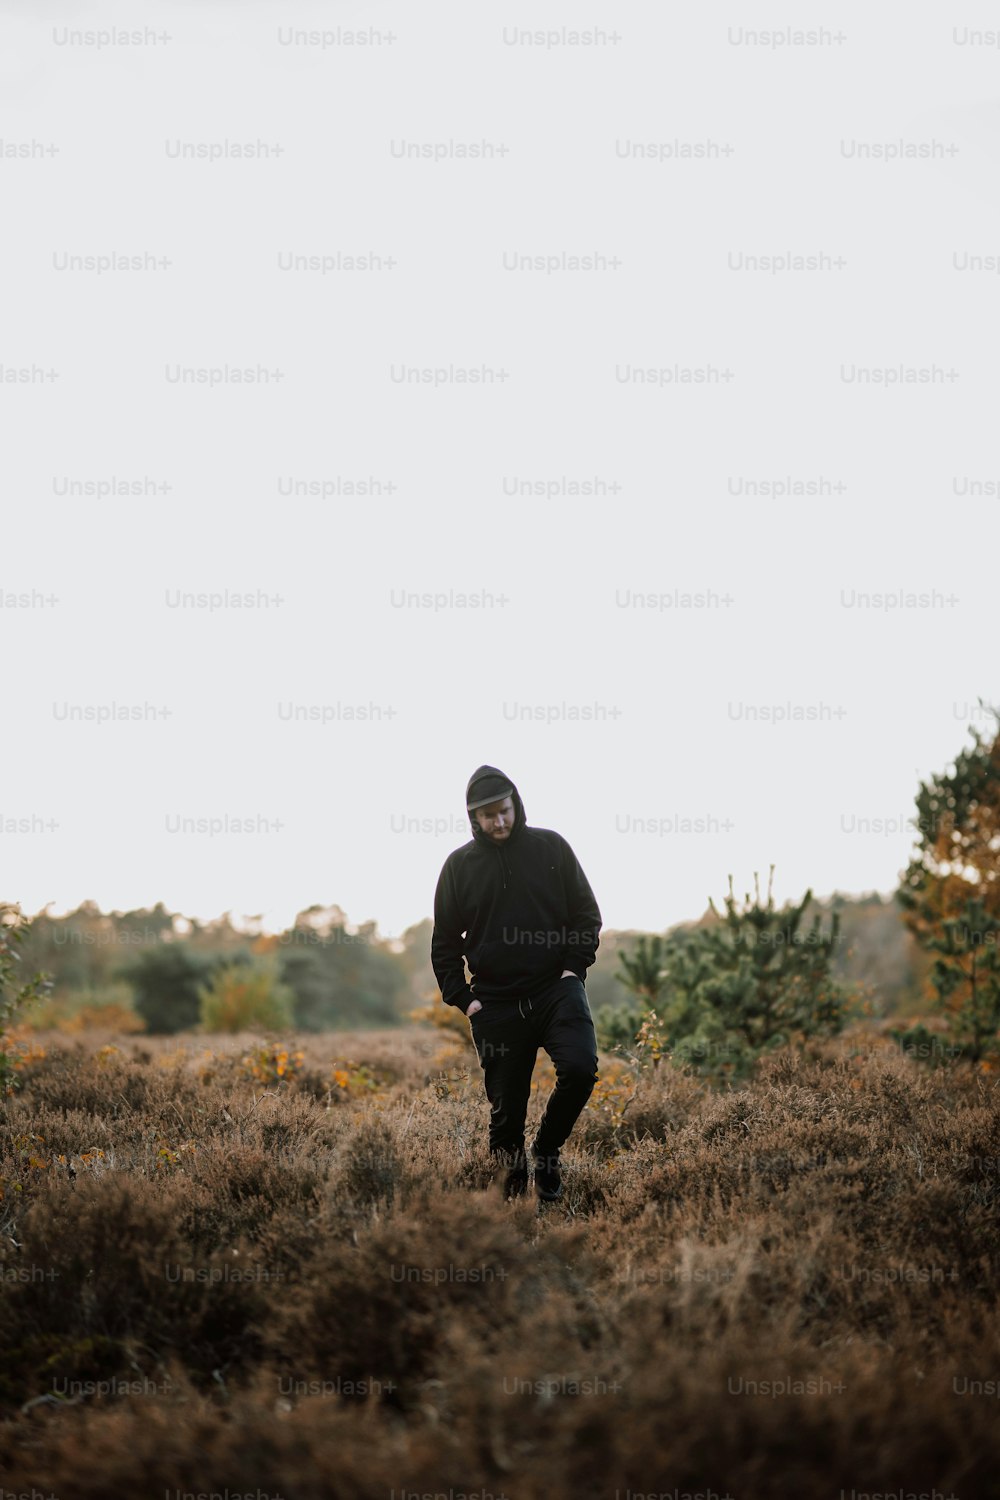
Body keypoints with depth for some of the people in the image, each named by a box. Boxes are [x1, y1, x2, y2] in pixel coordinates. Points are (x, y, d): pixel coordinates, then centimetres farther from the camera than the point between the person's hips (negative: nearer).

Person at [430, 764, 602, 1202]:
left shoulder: (551, 848, 3)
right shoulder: (459, 865, 5)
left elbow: (587, 913, 9)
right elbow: (445, 942, 11)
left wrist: (574, 967, -3)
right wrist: (462, 999, 2)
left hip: (556, 987, -1)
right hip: (495, 1002, 1)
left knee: (580, 1068, -23)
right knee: (506, 1108, 2)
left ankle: (547, 1150, 2)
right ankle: (512, 1191, 17)